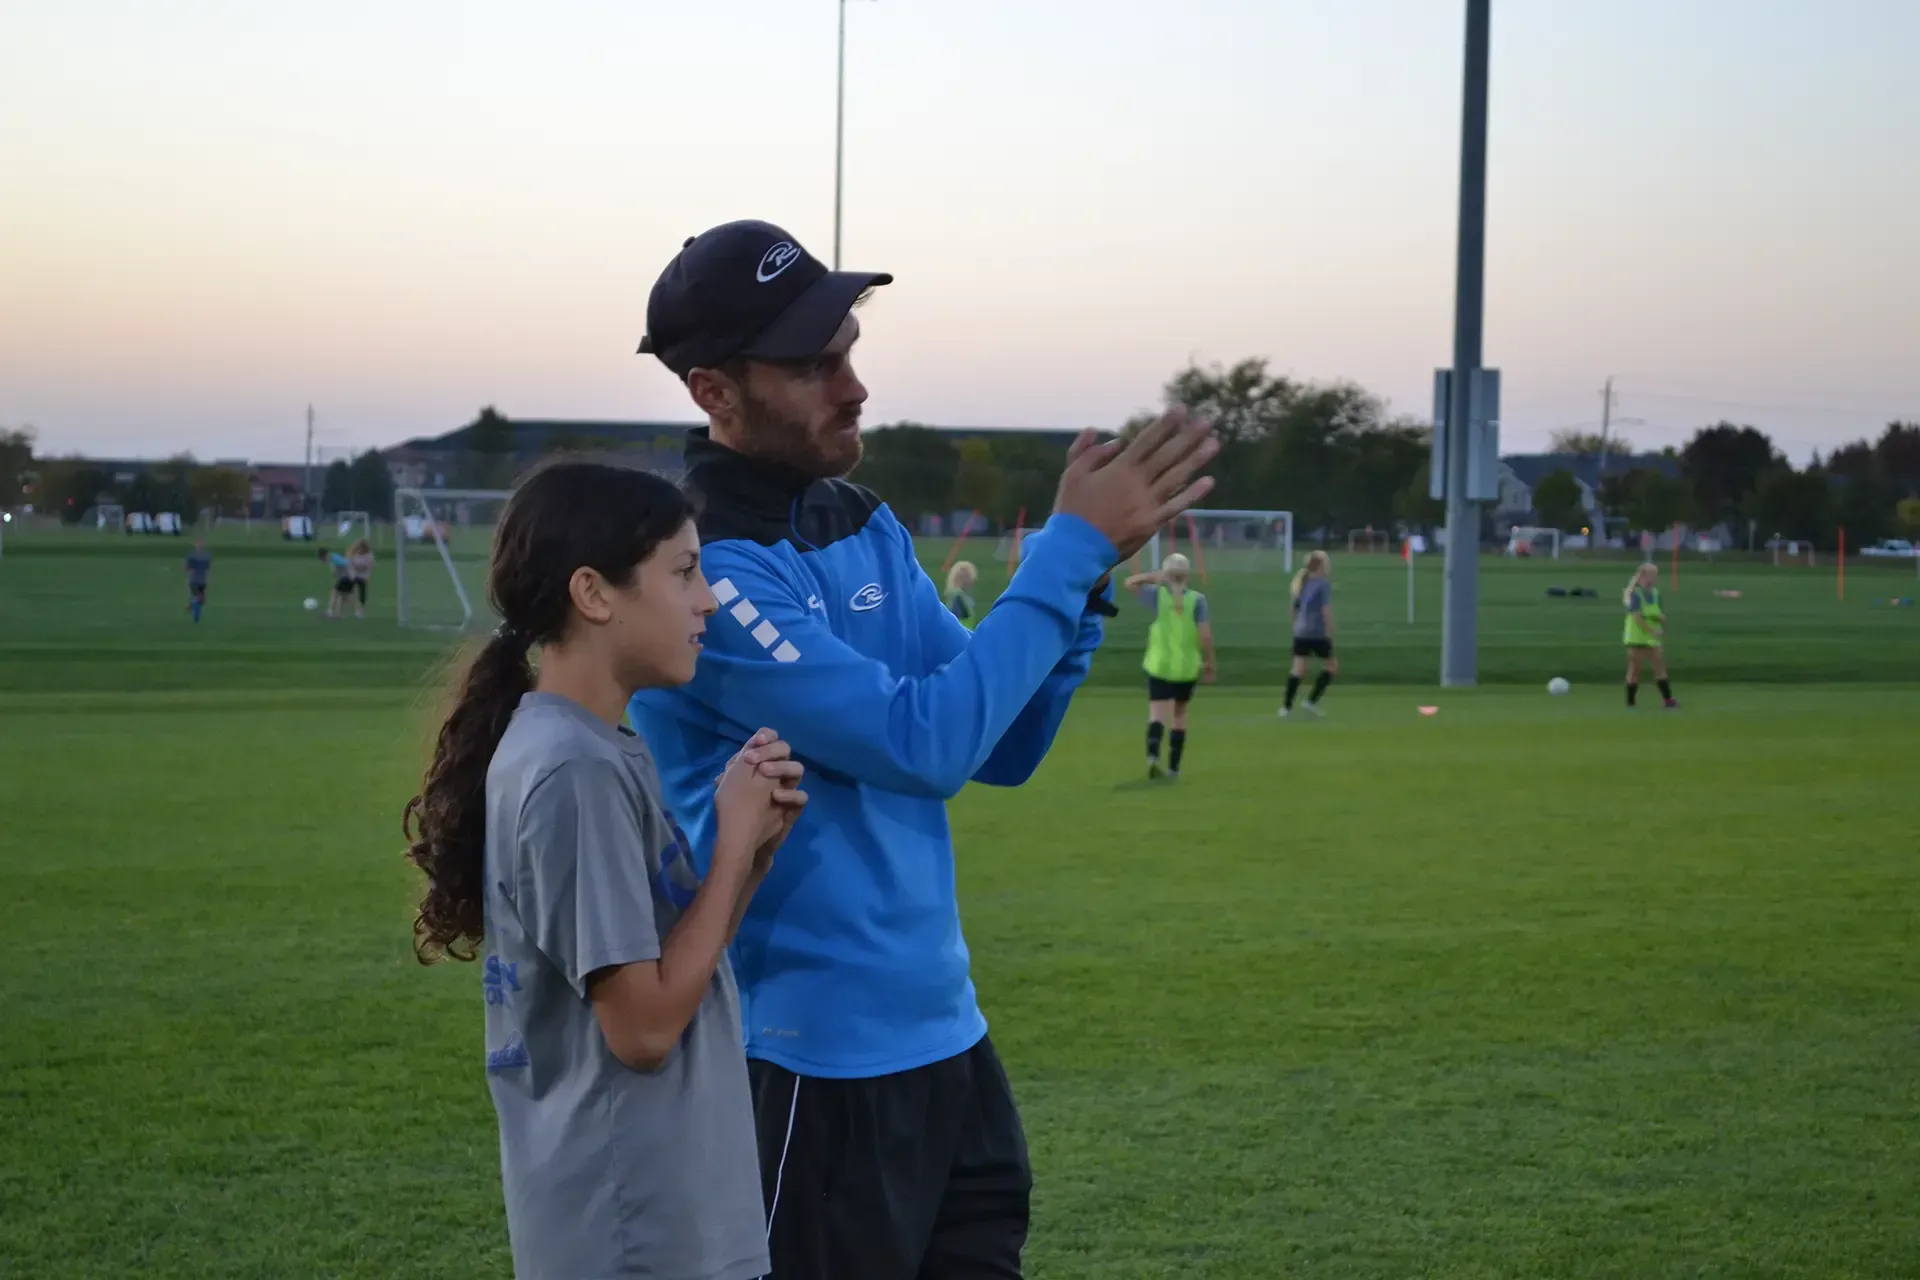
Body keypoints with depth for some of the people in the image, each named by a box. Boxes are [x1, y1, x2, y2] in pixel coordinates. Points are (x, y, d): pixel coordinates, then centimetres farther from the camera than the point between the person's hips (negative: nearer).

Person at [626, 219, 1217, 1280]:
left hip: (947, 1040, 8)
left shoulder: (867, 528, 8)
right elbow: (924, 741, -23)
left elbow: (999, 749, 8)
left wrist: (1087, 565, -6)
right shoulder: (701, 571, -19)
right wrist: (1072, 547, -18)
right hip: (816, 1069, -8)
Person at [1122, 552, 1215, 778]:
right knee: (1179, 714, 17)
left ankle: (1153, 755, -31)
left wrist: (1153, 577, 9)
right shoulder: (1197, 599, -6)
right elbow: (1205, 635, -11)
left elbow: (1130, 583, 10)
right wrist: (1209, 662, 0)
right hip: (1187, 668, 1)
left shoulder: (1158, 595, -5)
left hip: (1159, 666, -1)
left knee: (1157, 714, -5)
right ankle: (1173, 766, 22)